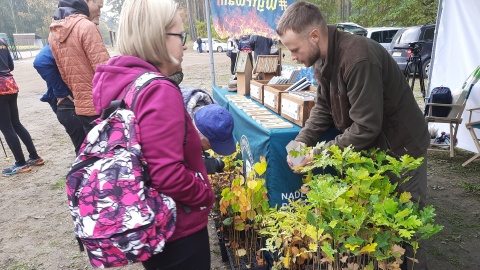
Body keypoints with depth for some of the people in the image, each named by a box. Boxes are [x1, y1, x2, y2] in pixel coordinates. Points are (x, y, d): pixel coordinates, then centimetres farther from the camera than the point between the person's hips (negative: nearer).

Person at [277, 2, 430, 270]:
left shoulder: (358, 59, -31)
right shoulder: (323, 60, -2)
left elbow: (366, 127, -30)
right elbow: (323, 108, 3)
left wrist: (320, 154, -23)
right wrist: (301, 142, -10)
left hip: (401, 148, -8)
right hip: (369, 146, 8)